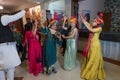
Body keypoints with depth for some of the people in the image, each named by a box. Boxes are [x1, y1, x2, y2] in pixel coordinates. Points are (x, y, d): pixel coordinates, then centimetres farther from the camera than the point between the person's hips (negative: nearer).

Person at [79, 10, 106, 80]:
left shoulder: (99, 28, -14)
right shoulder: (92, 26, 3)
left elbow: (91, 30, -29)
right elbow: (85, 22, 2)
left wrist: (86, 24, -25)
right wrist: (81, 16, -8)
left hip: (95, 44, -6)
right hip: (90, 44, 7)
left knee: (94, 59, 6)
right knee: (89, 57, 18)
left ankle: (92, 73, 23)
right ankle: (88, 70, 38)